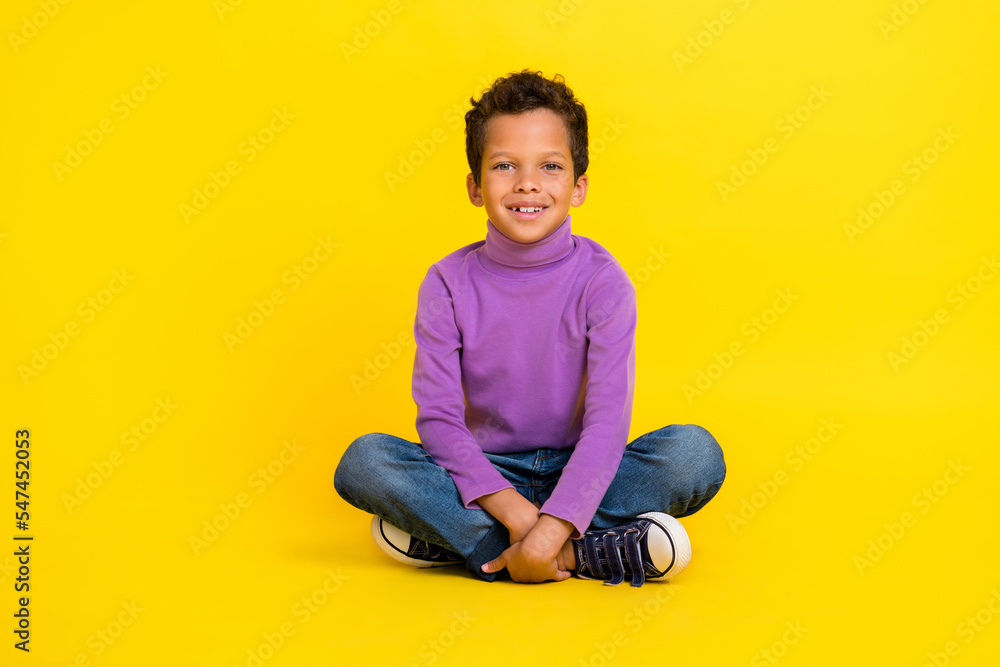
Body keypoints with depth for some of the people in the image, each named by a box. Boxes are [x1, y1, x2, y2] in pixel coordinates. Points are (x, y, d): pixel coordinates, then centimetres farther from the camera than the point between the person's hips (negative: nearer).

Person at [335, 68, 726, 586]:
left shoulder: (601, 281, -11)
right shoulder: (449, 284, -7)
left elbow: (608, 419, -20)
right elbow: (437, 416, -14)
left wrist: (548, 530, -32)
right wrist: (510, 506, -28)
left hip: (577, 472, 0)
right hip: (488, 473, 1)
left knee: (695, 452, -27)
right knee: (363, 461, -25)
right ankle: (586, 554, -27)